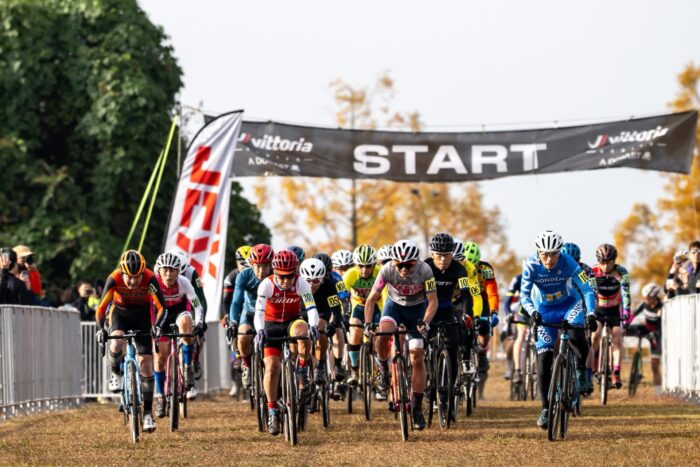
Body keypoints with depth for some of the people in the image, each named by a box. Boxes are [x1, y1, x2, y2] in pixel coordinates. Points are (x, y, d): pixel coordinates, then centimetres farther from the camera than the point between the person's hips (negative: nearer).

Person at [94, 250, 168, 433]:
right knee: (117, 343, -34)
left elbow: (162, 307, -30)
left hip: (142, 314, 0)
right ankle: (116, 374, -1)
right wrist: (100, 329, -40)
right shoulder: (114, 279, -29)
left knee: (145, 362, -8)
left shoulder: (150, 279, -30)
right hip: (120, 312, 0)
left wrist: (157, 325, -48)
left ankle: (148, 413, -2)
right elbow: (101, 308, -25)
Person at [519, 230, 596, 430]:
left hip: (569, 304, -1)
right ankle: (545, 408, 3)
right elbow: (524, 294, -26)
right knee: (543, 359, -6)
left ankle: (582, 371, -5)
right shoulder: (531, 266, -23)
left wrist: (590, 314, -42)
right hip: (544, 310, 1)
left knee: (576, 335, -33)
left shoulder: (568, 263, -26)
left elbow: (587, 290, -27)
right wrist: (532, 312, -45)